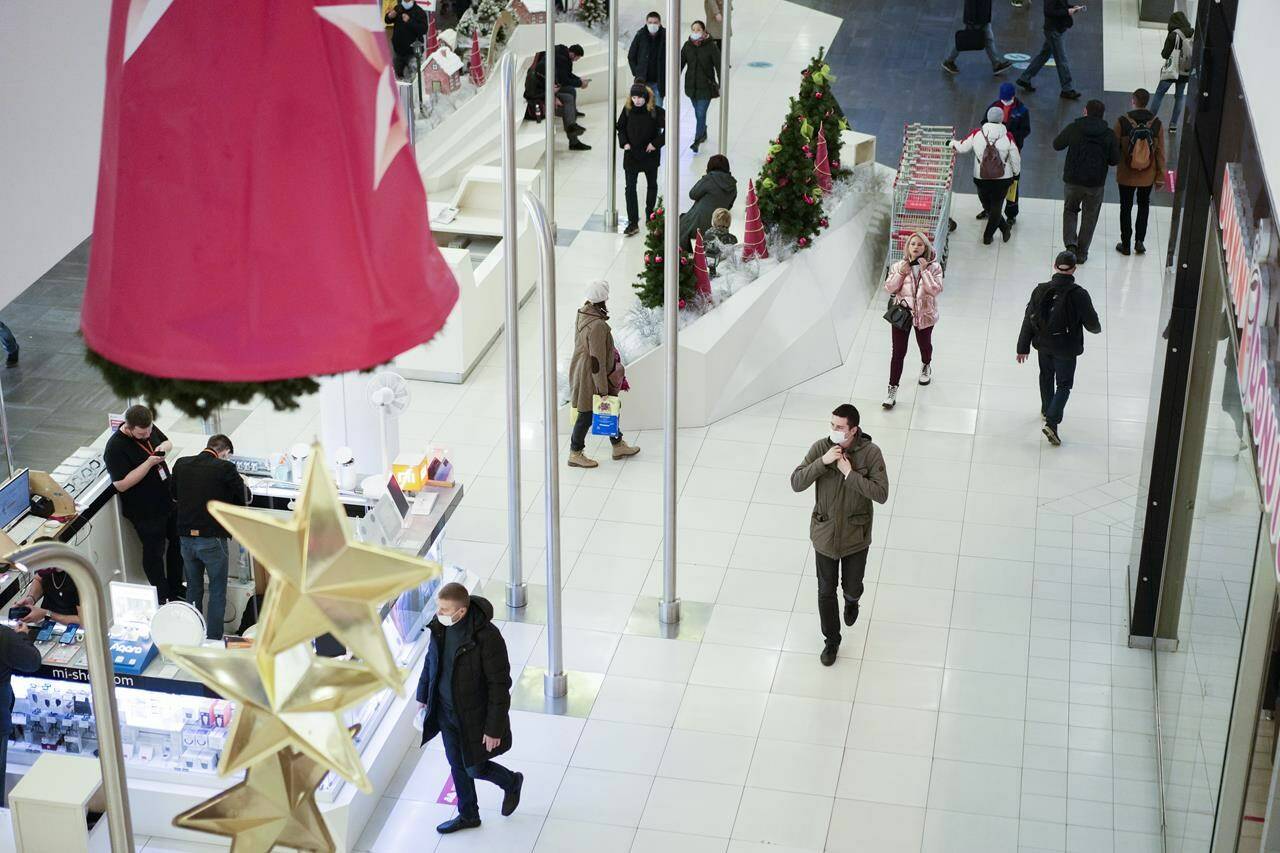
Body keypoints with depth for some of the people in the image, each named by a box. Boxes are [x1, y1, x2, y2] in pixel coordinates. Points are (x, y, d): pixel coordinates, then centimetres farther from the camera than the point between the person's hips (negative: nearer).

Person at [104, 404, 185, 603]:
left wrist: (164, 447, -10)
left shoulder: (149, 428, -4)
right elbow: (121, 484, -28)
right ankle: (162, 599, 24)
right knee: (154, 553, 7)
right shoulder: (115, 448, -26)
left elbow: (168, 442, 16)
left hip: (168, 499, 8)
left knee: (177, 544, 20)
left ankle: (176, 589, 40)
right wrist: (150, 463, -31)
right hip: (145, 511, -8)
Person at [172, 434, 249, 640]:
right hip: (213, 539, -5)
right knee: (217, 592, 10)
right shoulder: (225, 468, -14)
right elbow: (244, 499, -3)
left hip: (186, 537, 5)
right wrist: (241, 483, 16)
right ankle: (213, 640, 14)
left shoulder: (181, 464, 1)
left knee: (193, 589, 21)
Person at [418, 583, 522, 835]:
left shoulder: (487, 637, -32)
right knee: (458, 766, 21)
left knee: (475, 768, 10)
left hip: (475, 715, -6)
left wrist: (494, 728, -18)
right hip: (446, 711, 6)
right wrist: (423, 696, 16)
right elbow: (431, 660, 7)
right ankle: (468, 816, 43)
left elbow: (500, 685, -23)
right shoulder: (440, 625, -13)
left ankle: (511, 783, 42)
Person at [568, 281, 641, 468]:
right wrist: (603, 389, -19)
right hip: (589, 377, -10)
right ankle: (575, 454, 23)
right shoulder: (597, 325, -32)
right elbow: (597, 360, -27)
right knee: (587, 415, 8)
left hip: (580, 367, 10)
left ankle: (618, 446, 37)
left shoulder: (584, 313, -3)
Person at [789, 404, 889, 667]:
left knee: (851, 587, 18)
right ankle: (831, 640, 31)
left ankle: (852, 601, 55)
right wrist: (822, 462, -30)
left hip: (856, 536, -1)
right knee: (826, 591, 10)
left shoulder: (871, 453, -18)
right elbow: (796, 483, -18)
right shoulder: (821, 448, -13)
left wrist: (849, 473, -28)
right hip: (825, 534, 1)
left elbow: (881, 493, -22)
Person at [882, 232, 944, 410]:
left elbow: (935, 289, -18)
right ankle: (892, 389, 0)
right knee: (898, 352, -4)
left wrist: (924, 270, -23)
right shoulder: (899, 266, -2)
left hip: (924, 315, 0)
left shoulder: (934, 267, -8)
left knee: (924, 345, 23)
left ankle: (926, 366, 57)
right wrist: (901, 273, -18)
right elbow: (889, 288, -4)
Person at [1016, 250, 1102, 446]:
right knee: (1064, 385, 8)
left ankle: (1046, 410, 46)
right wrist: (1097, 328, 14)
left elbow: (1029, 319, -6)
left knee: (1046, 377, 27)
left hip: (1043, 344, 4)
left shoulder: (1041, 290, -12)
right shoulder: (1079, 294, -21)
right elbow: (1091, 322, -11)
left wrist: (1023, 347, 2)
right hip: (1066, 349, -4)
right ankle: (1051, 422, -7)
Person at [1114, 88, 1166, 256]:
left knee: (1126, 207, 13)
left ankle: (1125, 244, 18)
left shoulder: (1122, 122, -16)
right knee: (1144, 205, 21)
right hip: (1148, 176, 2)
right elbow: (1160, 152, -4)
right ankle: (1139, 241, 16)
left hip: (1126, 174, -1)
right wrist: (1160, 176, 5)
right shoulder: (1157, 124, -10)